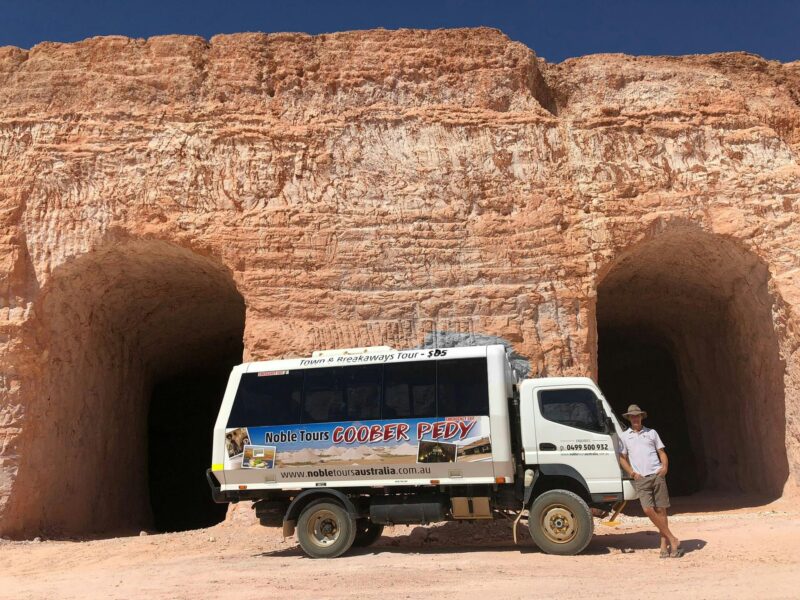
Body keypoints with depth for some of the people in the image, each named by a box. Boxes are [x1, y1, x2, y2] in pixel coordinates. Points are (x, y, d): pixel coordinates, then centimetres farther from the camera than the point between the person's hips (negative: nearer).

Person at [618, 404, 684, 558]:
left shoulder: (651, 433, 14)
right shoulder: (624, 436, 11)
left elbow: (661, 452, 13)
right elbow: (622, 458, 9)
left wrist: (665, 466, -5)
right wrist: (632, 473, -5)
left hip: (657, 475, 1)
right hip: (641, 479, -1)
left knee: (660, 510, 0)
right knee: (648, 509, -16)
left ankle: (664, 545, 8)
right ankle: (672, 540, -6)